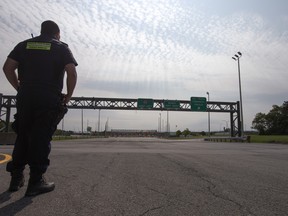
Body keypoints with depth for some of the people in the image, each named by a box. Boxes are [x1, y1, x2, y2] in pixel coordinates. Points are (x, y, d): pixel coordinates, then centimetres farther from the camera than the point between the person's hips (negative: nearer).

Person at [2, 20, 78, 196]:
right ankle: (36, 182, 3)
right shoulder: (61, 48, 7)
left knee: (22, 137, 14)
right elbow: (72, 73, -7)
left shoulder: (24, 45, 17)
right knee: (41, 139, -1)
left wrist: (19, 88, 11)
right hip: (49, 100, -4)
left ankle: (16, 178, 20)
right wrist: (68, 96, 0)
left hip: (25, 97, 4)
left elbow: (8, 67, 6)